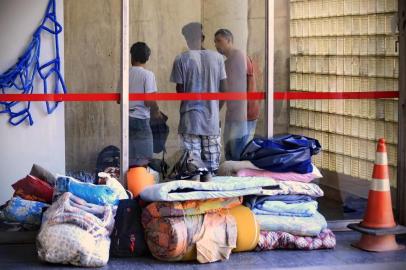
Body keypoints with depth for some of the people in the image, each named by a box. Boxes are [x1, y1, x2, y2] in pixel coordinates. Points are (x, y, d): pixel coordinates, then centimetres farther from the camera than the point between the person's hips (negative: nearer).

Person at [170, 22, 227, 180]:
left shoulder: (181, 59, -6)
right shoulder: (217, 57, 0)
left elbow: (180, 90, -5)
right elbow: (223, 88, 2)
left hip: (190, 119, -2)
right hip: (212, 118, 2)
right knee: (210, 167, 9)